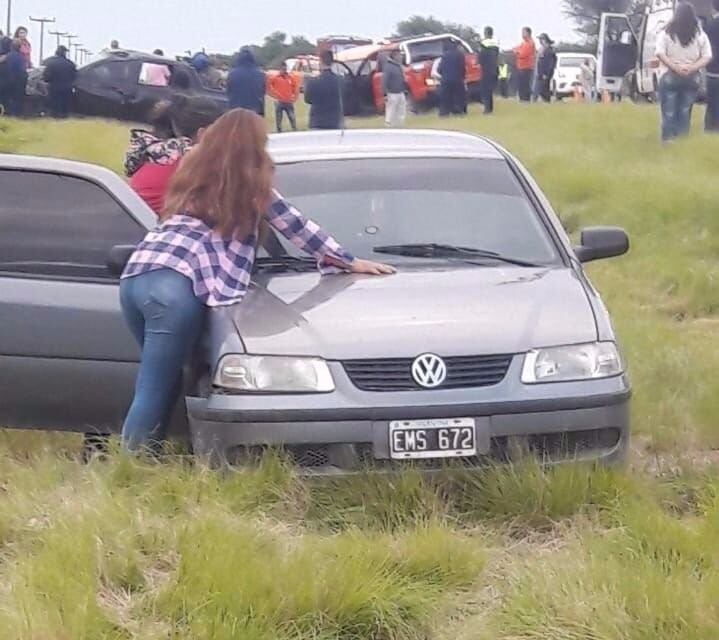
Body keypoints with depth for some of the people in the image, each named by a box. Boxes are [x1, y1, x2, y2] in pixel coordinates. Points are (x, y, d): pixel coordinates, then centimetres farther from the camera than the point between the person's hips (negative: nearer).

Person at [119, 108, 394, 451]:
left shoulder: (194, 173, 27)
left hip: (135, 274, 7)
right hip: (174, 283, -7)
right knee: (155, 391, -6)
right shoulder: (250, 183, 11)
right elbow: (297, 227, 19)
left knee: (158, 382, 18)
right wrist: (350, 262, 29)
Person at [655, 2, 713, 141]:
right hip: (692, 78, 2)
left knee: (669, 113, 4)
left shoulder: (667, 33, -3)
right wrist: (691, 68, -10)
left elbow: (660, 54, -12)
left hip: (669, 77, -2)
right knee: (685, 113, 10)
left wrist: (675, 67, -13)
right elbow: (707, 57, -3)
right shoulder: (700, 34, 1)